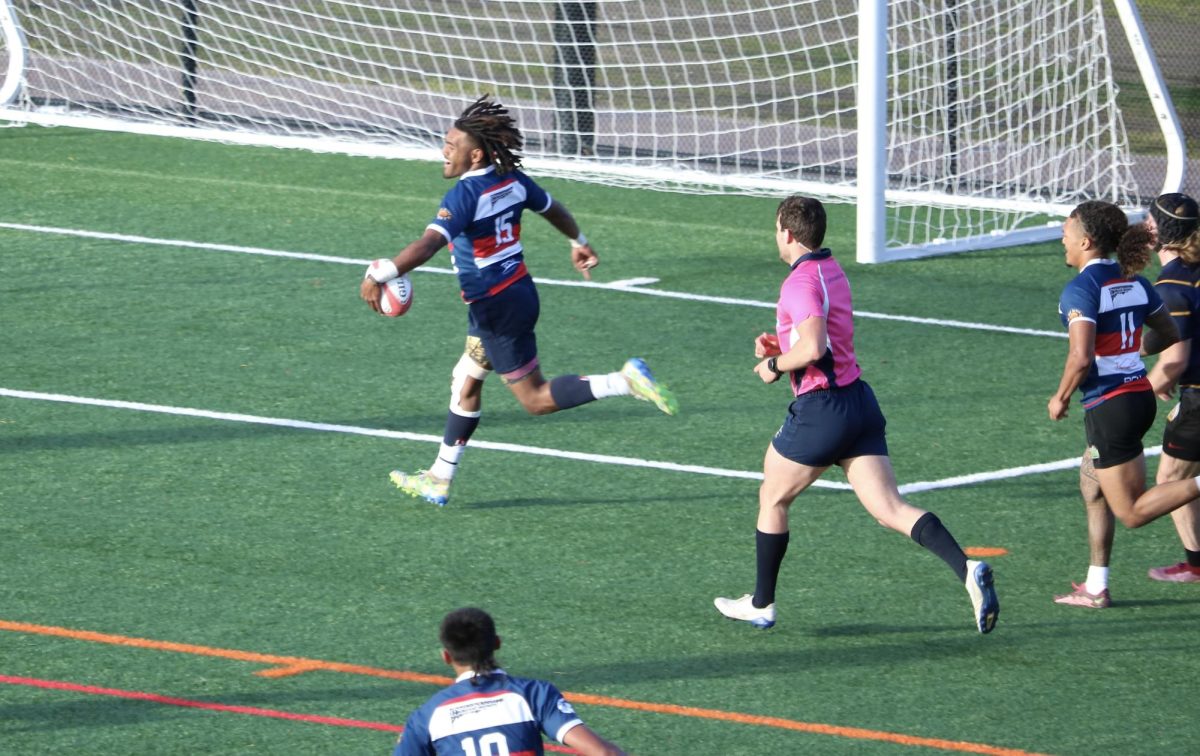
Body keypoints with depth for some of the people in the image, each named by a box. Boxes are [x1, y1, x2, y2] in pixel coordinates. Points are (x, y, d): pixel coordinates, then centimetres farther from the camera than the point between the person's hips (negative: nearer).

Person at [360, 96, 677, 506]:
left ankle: (624, 381, -13)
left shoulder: (463, 196, -23)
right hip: (518, 291, 9)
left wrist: (379, 274, -41)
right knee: (465, 381, 18)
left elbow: (428, 244, -38)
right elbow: (553, 208, 20)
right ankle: (439, 479, 26)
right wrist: (579, 242, 39)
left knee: (536, 400, 0)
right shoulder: (512, 181, 2)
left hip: (496, 306, -9)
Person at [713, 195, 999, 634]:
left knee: (772, 500, 15)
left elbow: (813, 348, -28)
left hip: (821, 409, -8)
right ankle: (967, 570, -25)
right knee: (891, 509, -4)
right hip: (858, 399, 8)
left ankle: (761, 605, 26)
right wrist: (780, 344, 17)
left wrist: (775, 364, -10)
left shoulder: (801, 281, -14)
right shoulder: (833, 271, 16)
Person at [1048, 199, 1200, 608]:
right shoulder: (1134, 283, 6)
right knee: (1091, 488, 21)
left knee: (1132, 512, -1)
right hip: (1139, 394, 8)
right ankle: (1096, 588, 23)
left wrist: (1061, 398, -8)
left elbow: (1081, 357, -25)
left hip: (1109, 406, -8)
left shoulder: (1080, 290, -17)